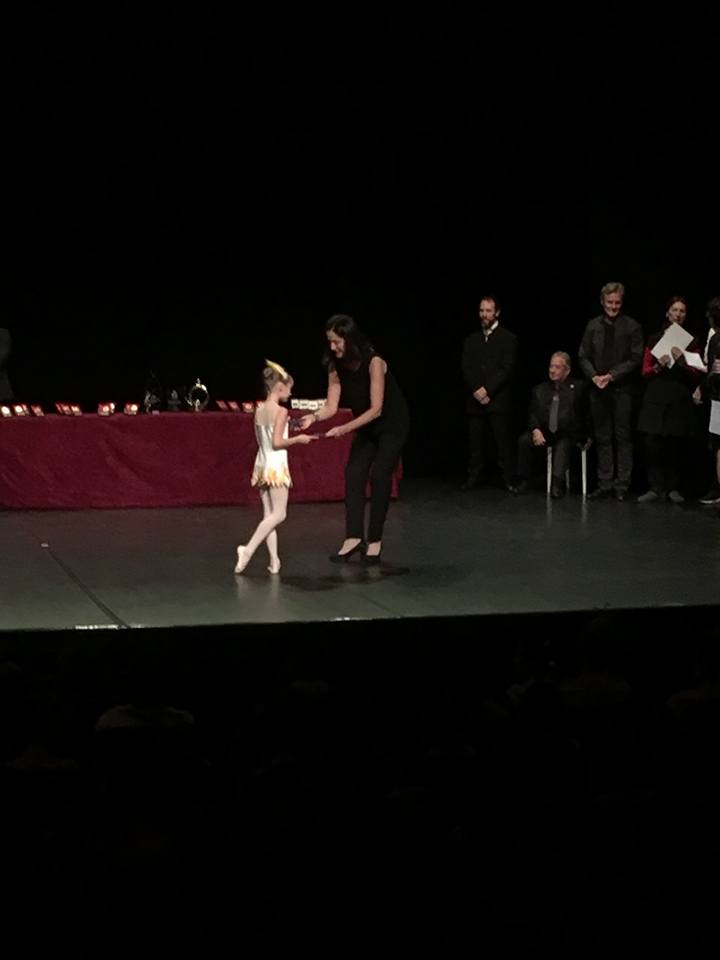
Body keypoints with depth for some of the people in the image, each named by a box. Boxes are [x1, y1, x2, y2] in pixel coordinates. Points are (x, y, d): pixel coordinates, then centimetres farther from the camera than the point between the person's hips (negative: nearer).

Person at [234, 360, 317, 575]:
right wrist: (298, 439, -6)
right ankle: (248, 549, -12)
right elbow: (277, 443, -19)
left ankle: (274, 561, 8)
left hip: (261, 466, 8)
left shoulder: (259, 410, 8)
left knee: (269, 515, 9)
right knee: (278, 514, -1)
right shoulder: (280, 411, -13)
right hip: (276, 466, -8)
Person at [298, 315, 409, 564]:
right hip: (366, 426, 6)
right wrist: (313, 417, -34)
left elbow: (376, 409, -30)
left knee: (379, 476, -11)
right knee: (353, 474, -6)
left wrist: (346, 428, -38)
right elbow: (331, 406, -14)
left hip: (392, 424, -6)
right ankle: (353, 537, -5)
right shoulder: (336, 366, -11)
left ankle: (375, 540, -1)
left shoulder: (374, 362, -30)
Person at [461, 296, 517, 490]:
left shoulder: (508, 338, 3)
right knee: (475, 443, 2)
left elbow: (507, 369, -6)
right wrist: (476, 390, -8)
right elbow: (466, 369, 8)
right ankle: (473, 478, 6)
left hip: (499, 400, -4)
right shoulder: (471, 340, 17)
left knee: (504, 443, -5)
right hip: (475, 400, 4)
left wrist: (487, 390, -12)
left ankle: (510, 479, -3)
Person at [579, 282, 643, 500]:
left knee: (623, 438, 0)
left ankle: (622, 485, 5)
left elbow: (636, 359, -6)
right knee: (602, 438, 7)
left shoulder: (632, 327, -2)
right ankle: (605, 483, 12)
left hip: (622, 389, -3)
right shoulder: (593, 326, 8)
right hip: (598, 390, 3)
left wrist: (612, 375, -14)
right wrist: (594, 376, -8)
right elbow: (583, 356, 9)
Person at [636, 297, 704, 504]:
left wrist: (682, 361, -14)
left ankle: (672, 488, 9)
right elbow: (645, 371, 8)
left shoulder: (691, 341, 8)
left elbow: (697, 374, 3)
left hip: (680, 399, 0)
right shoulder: (655, 340, 10)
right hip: (656, 398, 0)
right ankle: (656, 488, -5)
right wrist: (659, 366, -12)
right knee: (652, 444, -9)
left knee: (675, 446, -2)